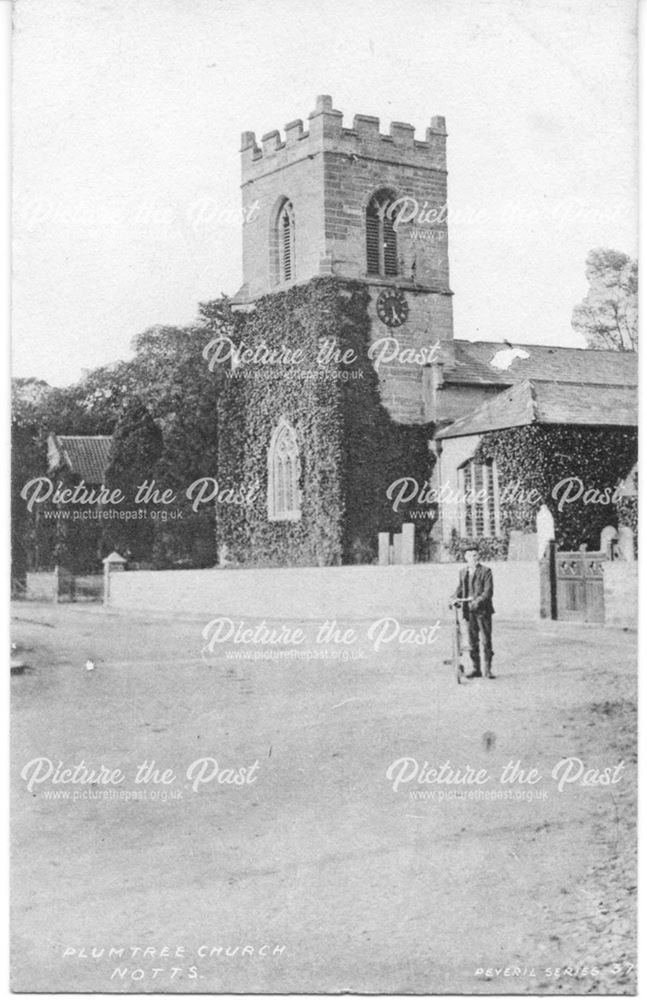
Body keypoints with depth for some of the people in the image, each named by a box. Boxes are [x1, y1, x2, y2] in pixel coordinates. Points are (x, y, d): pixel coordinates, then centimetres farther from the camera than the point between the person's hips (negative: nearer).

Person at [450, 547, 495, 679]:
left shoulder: (485, 571, -3)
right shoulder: (463, 572, 14)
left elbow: (488, 591, -10)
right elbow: (460, 589, 18)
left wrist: (477, 602, -24)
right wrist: (454, 599, -3)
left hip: (483, 610, -5)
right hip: (469, 611, 5)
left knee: (486, 640, -4)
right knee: (472, 641, 8)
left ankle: (488, 670, 1)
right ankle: (476, 669, 15)